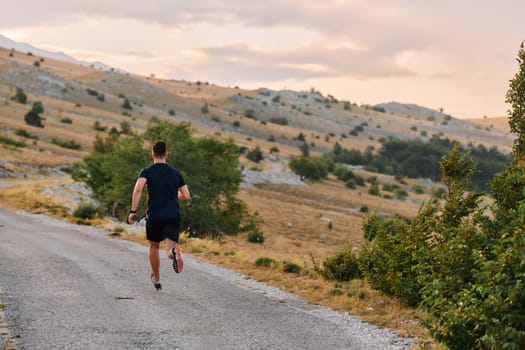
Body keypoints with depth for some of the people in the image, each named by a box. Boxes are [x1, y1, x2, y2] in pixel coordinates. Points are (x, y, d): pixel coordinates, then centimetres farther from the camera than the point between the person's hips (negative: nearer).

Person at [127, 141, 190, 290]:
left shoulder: (147, 172, 3)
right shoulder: (176, 173, 13)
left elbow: (138, 189, -16)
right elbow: (186, 196, 14)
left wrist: (133, 211, -14)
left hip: (154, 216, 0)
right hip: (173, 215, 0)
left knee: (154, 246, 23)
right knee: (170, 248, -7)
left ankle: (156, 280, 34)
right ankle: (174, 252, -46)